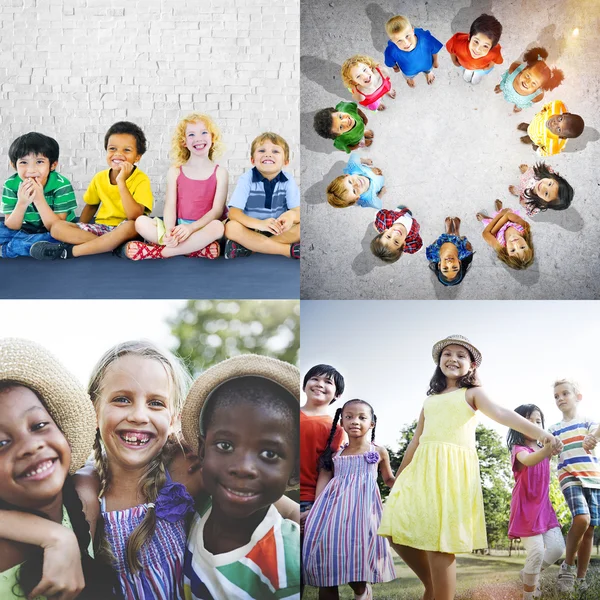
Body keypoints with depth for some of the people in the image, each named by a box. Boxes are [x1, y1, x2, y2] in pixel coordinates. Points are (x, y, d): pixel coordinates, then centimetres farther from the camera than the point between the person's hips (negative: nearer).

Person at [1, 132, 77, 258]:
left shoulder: (61, 185, -21)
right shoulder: (11, 185, -13)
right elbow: (11, 228, -13)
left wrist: (39, 199, -34)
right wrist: (21, 204, -31)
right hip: (26, 230, 2)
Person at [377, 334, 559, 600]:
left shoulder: (472, 393, 8)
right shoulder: (430, 399, 23)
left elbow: (500, 413, -10)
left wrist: (537, 431, -29)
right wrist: (398, 478, 26)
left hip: (453, 469, -5)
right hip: (422, 469, 6)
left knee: (439, 540, -13)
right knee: (398, 531, -3)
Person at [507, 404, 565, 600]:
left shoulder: (543, 451, 12)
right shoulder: (519, 449, -12)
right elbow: (527, 460, -33)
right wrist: (545, 450, -56)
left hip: (544, 506, 6)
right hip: (526, 507, -6)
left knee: (557, 548, -6)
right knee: (537, 551, -15)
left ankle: (529, 575, 20)